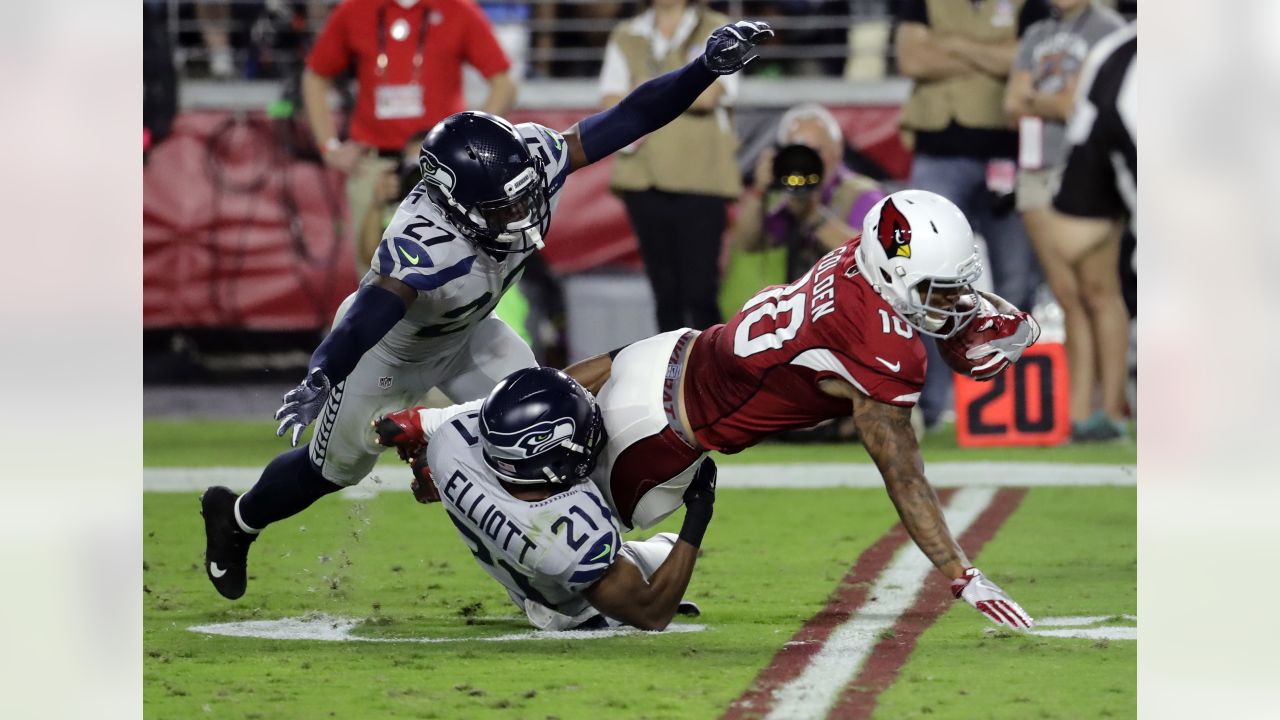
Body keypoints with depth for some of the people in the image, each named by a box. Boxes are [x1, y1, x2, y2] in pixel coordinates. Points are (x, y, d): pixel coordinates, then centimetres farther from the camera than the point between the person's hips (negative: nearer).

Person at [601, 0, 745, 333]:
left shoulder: (717, 31, 5)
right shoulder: (626, 37, 15)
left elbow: (707, 93, -10)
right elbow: (612, 103, 4)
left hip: (699, 177, -3)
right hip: (643, 176, 3)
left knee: (700, 293, -10)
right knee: (665, 292, 3)